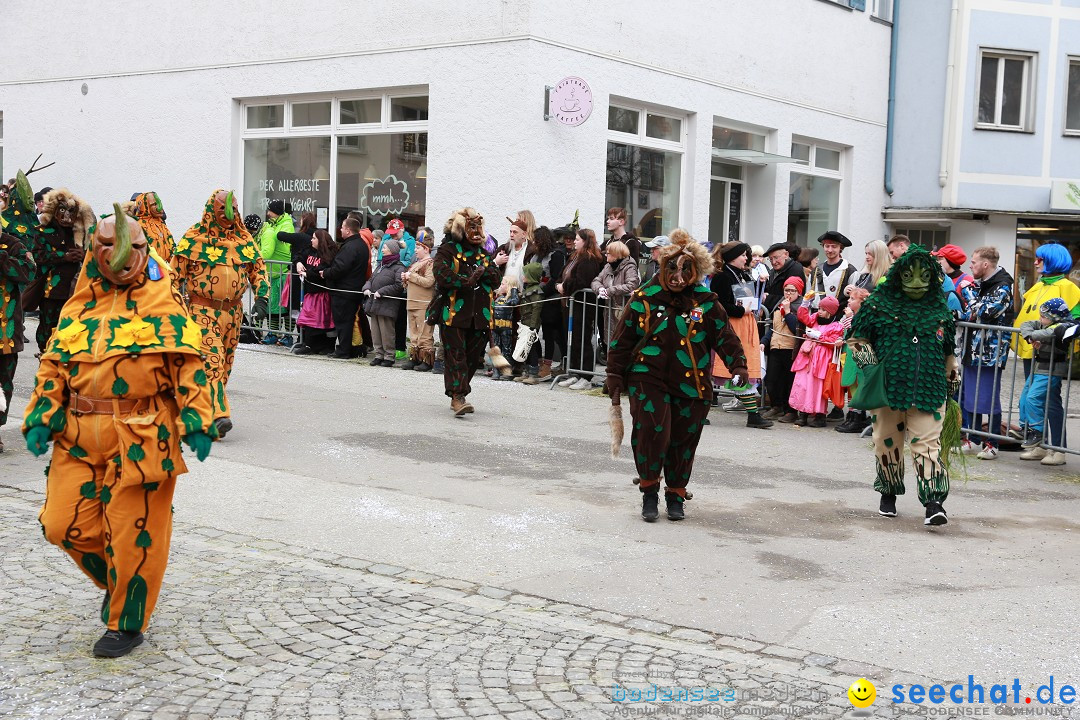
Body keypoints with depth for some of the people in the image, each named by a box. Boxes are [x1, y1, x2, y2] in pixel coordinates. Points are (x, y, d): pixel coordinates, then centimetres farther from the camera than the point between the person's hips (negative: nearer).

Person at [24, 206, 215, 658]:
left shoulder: (163, 303, 0)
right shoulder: (79, 306, 12)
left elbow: (188, 363, -5)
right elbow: (54, 365, 14)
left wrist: (197, 421, -14)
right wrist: (40, 418, 2)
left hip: (141, 437, -4)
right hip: (79, 437, 5)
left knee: (132, 534, 1)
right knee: (63, 524, 4)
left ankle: (126, 623, 20)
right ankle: (118, 580, 32)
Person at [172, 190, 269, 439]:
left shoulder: (243, 238, 8)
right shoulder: (194, 237, -3)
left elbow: (258, 269, 12)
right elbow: (176, 271, 0)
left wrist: (261, 299, -2)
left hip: (233, 311, 5)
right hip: (203, 309, -5)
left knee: (225, 363, 10)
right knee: (212, 359, -15)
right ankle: (219, 415, -20)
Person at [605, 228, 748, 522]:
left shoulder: (706, 302, 2)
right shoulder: (644, 299, 0)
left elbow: (725, 336, 5)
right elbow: (622, 340, 5)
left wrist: (738, 365, -10)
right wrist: (615, 377, 3)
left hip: (691, 385, 2)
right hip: (649, 380, -2)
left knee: (683, 441, 8)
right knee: (652, 434, -14)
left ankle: (676, 496, 29)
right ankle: (649, 492, 9)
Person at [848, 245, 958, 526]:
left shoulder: (940, 308, 13)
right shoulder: (880, 303, 4)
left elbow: (948, 353, 21)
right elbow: (856, 340, 8)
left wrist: (952, 379, 18)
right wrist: (867, 359, -8)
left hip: (928, 389, 1)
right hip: (886, 387, -1)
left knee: (927, 443, -9)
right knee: (887, 441, 8)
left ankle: (934, 502, -12)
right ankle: (888, 493, 27)